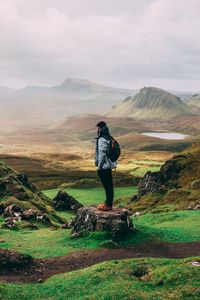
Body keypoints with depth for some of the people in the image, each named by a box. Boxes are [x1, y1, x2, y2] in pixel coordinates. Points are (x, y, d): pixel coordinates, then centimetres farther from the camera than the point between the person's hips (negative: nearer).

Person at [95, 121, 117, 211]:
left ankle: (108, 205, 2)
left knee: (107, 185, -4)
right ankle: (108, 203, 23)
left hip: (104, 166, -10)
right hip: (109, 165, 10)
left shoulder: (102, 140, -18)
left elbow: (102, 154, -23)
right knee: (109, 185, 14)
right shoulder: (108, 138, 13)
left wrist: (99, 166, -16)